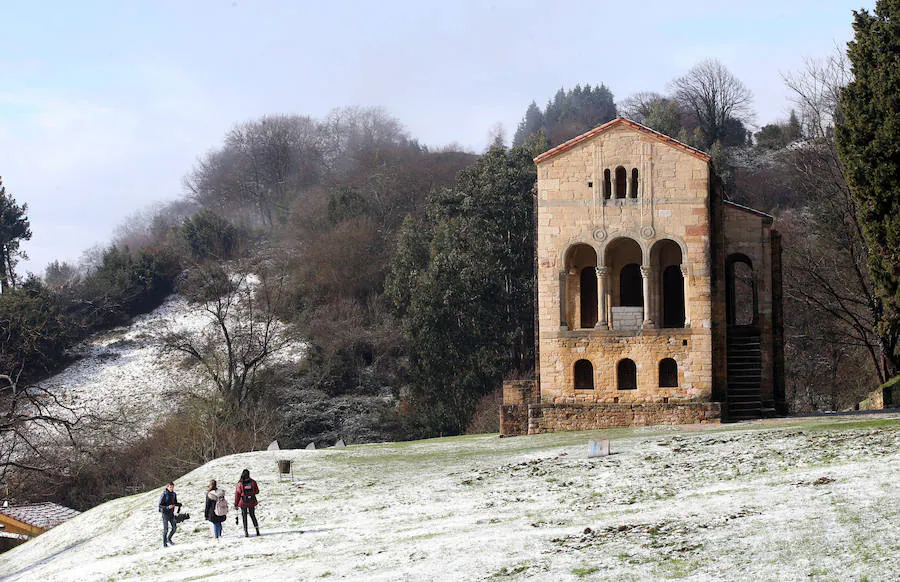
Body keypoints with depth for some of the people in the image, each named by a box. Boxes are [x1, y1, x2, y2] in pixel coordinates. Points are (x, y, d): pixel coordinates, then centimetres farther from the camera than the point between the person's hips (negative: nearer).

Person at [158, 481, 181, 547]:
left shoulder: (174, 494, 4)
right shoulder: (164, 495, -14)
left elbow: (175, 503, 17)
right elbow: (160, 505, -15)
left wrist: (179, 504, -5)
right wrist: (167, 507, -29)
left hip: (171, 513, 6)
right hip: (165, 513, -6)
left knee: (174, 528, 3)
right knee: (166, 529, -4)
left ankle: (169, 539, 25)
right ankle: (164, 543, 7)